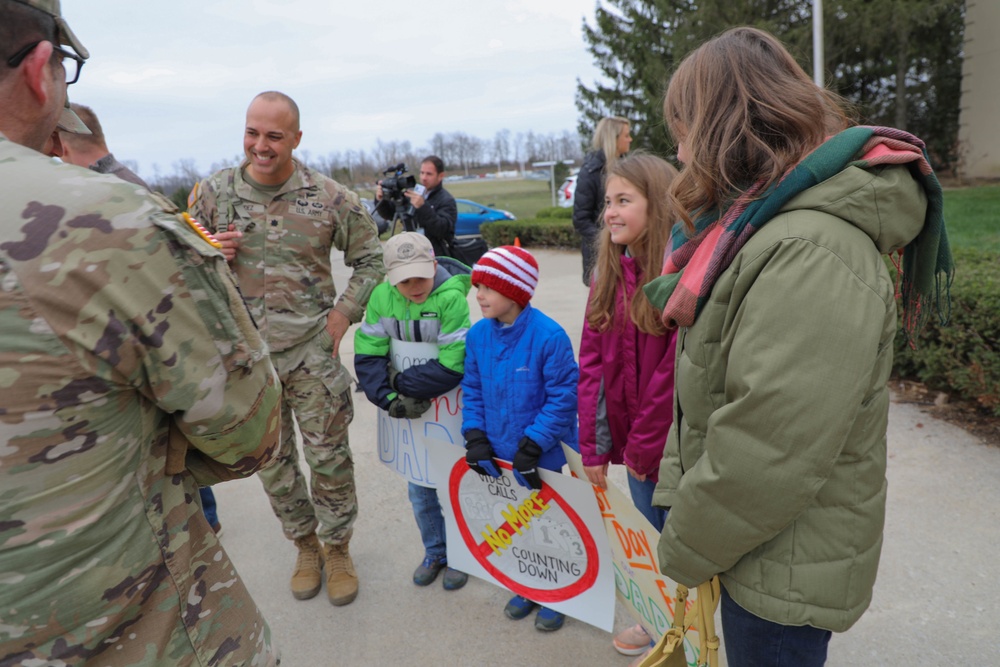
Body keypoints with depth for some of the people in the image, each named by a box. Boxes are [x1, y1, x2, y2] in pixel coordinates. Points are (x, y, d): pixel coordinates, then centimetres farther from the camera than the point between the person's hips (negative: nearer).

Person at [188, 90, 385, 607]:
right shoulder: (213, 192, 0)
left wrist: (344, 313, -4)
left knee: (329, 457, 7)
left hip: (313, 351, -2)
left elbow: (370, 258, 5)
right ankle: (305, 544, 37)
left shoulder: (329, 197, -5)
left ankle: (336, 547, 31)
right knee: (272, 461, 14)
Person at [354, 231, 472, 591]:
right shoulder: (381, 297, -7)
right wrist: (390, 399, -20)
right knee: (419, 489, 17)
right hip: (410, 412, 5)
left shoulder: (451, 298, -22)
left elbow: (453, 365, -26)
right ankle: (435, 553, 40)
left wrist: (401, 382, -18)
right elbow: (367, 355, -8)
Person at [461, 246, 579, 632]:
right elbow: (472, 390, 4)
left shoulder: (549, 336, -23)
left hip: (545, 457, -5)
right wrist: (475, 437, -5)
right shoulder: (478, 334, -4)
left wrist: (532, 447, -21)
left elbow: (564, 397, -20)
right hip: (499, 453, 5)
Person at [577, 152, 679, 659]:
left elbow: (678, 368, -21)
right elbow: (592, 360, 2)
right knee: (652, 535, 22)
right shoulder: (609, 273, 3)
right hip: (633, 437, 6)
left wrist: (644, 443, -13)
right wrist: (593, 444, 0)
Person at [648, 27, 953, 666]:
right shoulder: (763, 226, 6)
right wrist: (681, 492, 9)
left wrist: (685, 546, -14)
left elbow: (769, 450, -29)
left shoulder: (815, 253, -28)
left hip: (788, 568, -8)